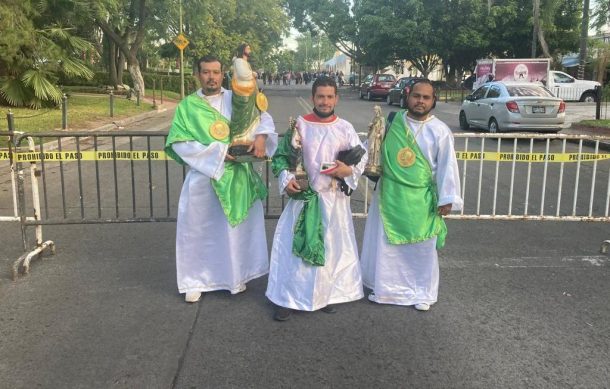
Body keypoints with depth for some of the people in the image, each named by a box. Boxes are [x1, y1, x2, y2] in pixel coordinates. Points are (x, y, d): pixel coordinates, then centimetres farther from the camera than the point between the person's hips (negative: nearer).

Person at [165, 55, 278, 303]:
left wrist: (261, 137, -19)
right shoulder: (187, 106, -1)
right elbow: (178, 142, -9)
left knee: (237, 229, 11)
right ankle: (195, 281, 21)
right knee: (199, 231, 5)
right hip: (203, 176, -1)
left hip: (236, 175, 2)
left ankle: (236, 276, 29)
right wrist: (216, 152, -17)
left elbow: (264, 117, 4)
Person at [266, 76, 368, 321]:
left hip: (334, 198, 1)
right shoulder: (299, 125, -2)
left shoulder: (345, 128, 0)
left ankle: (328, 294, 27)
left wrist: (349, 170, -13)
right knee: (293, 245, 0)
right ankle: (287, 297, 11)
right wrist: (286, 178, -13)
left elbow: (362, 158, 6)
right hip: (303, 196, -1)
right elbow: (281, 156, 2)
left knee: (332, 246, 11)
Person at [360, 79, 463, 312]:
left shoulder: (440, 131, -7)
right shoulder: (392, 122, 0)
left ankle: (423, 293, 26)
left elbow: (447, 166, -6)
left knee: (423, 248, 9)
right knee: (386, 245, 12)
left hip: (421, 200, -2)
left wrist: (447, 198, -9)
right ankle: (384, 288, 29)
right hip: (390, 195, 2)